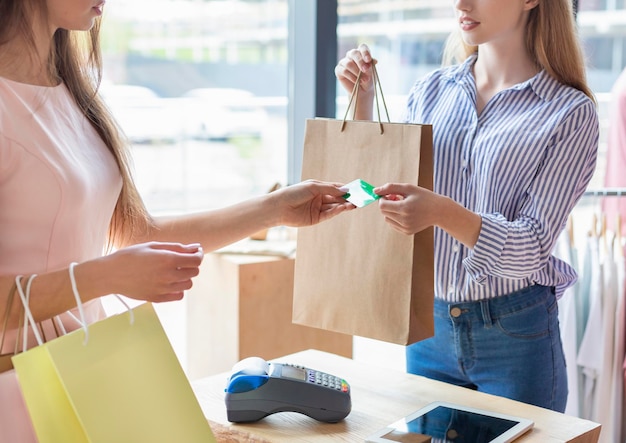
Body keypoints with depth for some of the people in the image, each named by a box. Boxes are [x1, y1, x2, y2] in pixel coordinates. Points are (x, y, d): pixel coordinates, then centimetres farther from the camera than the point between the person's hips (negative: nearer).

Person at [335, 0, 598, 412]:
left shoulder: (571, 113, -10)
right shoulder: (432, 92, 3)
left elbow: (533, 247, -16)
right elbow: (381, 184, 7)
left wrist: (443, 212, -33)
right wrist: (362, 103, -3)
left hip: (514, 336, -4)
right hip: (428, 324, 4)